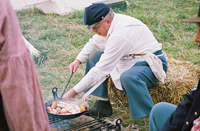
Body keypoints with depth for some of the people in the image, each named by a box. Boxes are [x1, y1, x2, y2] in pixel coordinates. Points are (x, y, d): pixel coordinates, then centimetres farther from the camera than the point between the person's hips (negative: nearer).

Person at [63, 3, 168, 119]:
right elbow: (94, 43, 18)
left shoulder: (120, 35, -30)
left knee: (128, 77, -41)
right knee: (95, 56, 7)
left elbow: (101, 70, -30)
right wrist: (78, 60, 2)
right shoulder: (110, 24, -2)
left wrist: (74, 92, -25)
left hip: (152, 65, -10)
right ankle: (103, 103, 4)